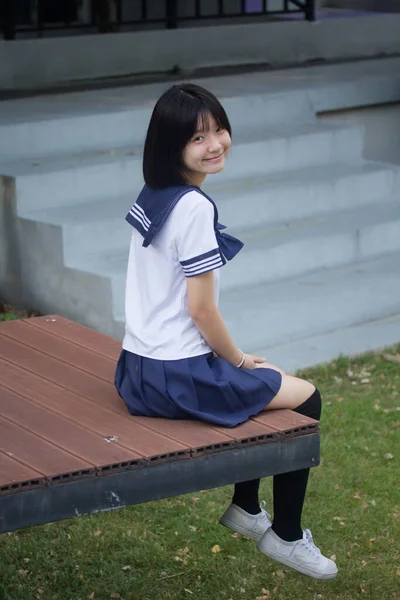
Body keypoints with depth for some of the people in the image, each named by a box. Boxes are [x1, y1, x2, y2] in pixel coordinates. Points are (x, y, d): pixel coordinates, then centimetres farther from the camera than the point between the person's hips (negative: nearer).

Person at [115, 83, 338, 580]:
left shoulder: (152, 195, 8)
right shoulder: (194, 207, -20)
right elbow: (201, 310, -20)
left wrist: (230, 358, 16)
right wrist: (238, 360, -2)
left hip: (137, 372, 9)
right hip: (177, 381, -9)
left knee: (259, 383, 32)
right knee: (305, 399, 8)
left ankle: (245, 508, 40)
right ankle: (286, 536, 19)